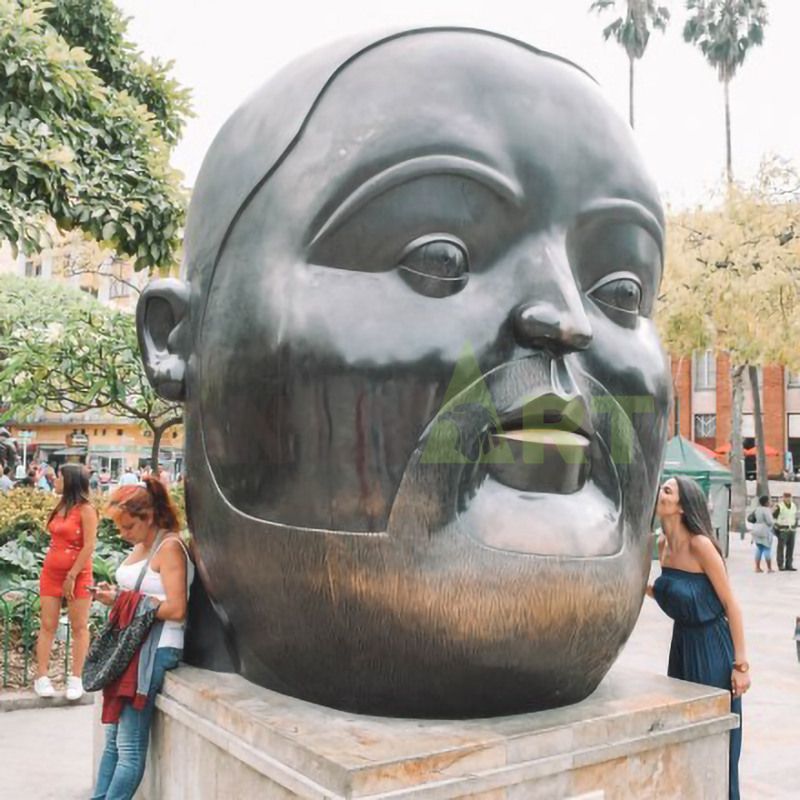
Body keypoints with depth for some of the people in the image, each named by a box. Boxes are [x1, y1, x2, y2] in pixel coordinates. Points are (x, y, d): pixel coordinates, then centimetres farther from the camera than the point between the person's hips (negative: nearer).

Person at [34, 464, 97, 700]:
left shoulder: (85, 510, -11)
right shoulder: (60, 507, 10)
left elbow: (89, 546, -15)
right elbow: (55, 540, 16)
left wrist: (72, 576, -15)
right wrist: (54, 571, 7)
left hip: (77, 575, -6)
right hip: (50, 573, 6)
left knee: (79, 627, 1)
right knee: (47, 625, 4)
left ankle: (76, 679, 6)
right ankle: (41, 677, 8)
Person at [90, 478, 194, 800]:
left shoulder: (170, 547, -12)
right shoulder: (140, 546, 13)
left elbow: (175, 609, -18)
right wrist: (112, 595, 0)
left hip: (156, 650, -9)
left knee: (130, 748, -4)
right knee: (113, 739, 12)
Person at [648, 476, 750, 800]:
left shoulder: (700, 544, -20)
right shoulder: (663, 543, 1)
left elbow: (731, 606, -16)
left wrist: (741, 664, -15)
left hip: (711, 648, -7)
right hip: (681, 643, 8)